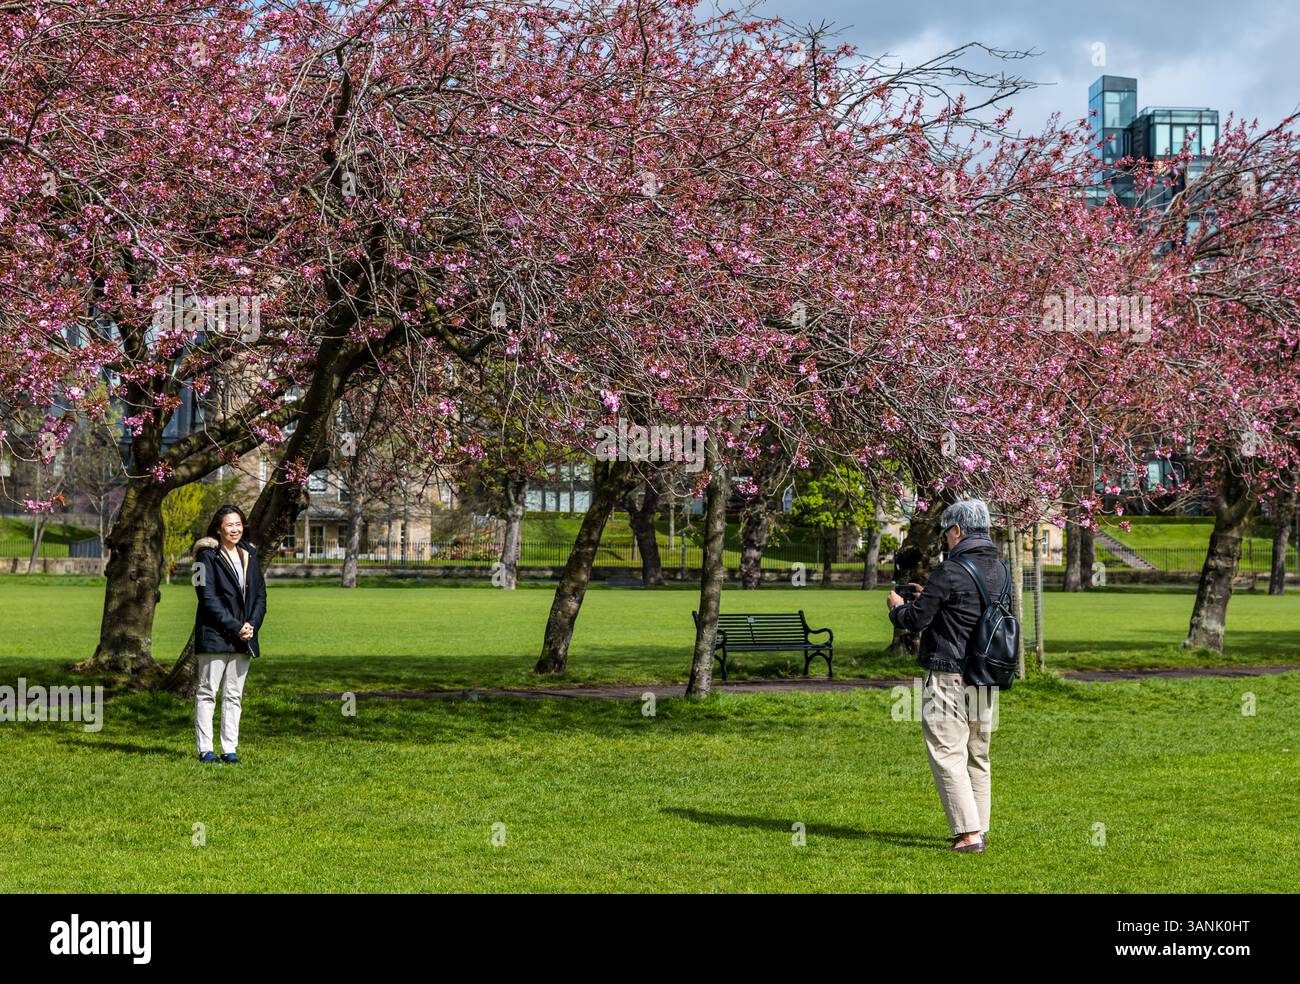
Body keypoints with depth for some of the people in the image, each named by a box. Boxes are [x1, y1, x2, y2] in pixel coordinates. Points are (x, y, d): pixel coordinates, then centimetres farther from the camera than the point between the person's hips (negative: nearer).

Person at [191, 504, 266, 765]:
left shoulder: (249, 555, 15)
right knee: (207, 692, -1)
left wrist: (252, 625, -3)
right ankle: (205, 750, 1)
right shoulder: (208, 556, -4)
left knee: (234, 695, 7)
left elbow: (261, 595, 14)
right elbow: (208, 597, -11)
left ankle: (229, 750, 10)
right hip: (214, 635, -6)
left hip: (244, 637, 6)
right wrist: (234, 627, -15)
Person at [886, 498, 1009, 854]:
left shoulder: (949, 572, -15)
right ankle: (979, 829, 20)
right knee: (977, 757, 16)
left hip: (948, 677, -8)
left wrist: (897, 606, 10)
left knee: (947, 755, -6)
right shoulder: (1001, 572, 10)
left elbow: (916, 619, -11)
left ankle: (968, 834, -12)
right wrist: (930, 597, 25)